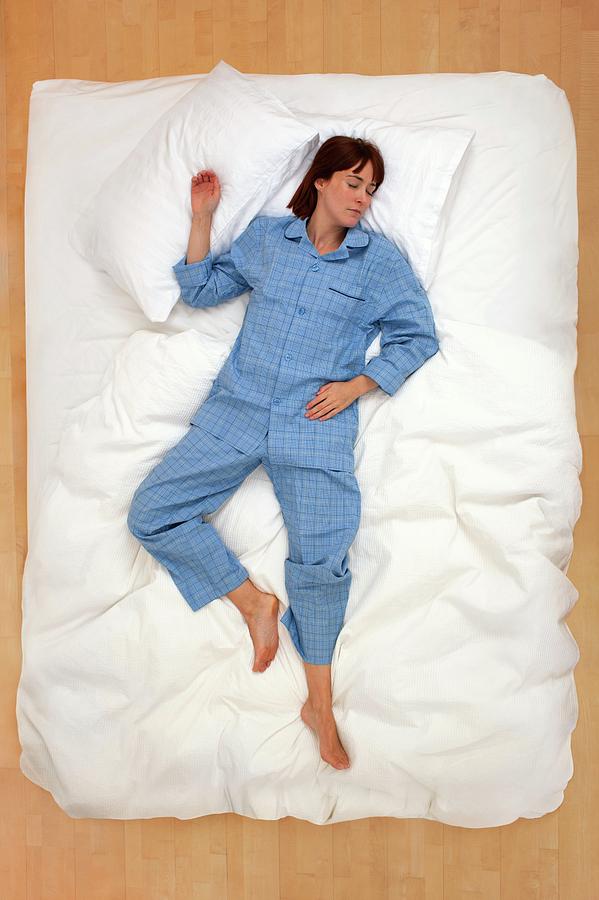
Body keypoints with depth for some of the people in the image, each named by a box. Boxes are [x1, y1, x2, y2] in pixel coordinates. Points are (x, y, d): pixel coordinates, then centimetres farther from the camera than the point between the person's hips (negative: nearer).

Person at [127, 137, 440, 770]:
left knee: (322, 556, -11)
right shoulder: (265, 235, 12)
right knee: (150, 513, -5)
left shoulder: (380, 259, 7)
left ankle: (320, 705, 10)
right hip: (237, 409, 3)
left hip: (317, 422, -2)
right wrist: (201, 218, 5)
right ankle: (254, 603, 9)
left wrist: (356, 384, -5)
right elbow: (200, 290, 16)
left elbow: (418, 336, 7)